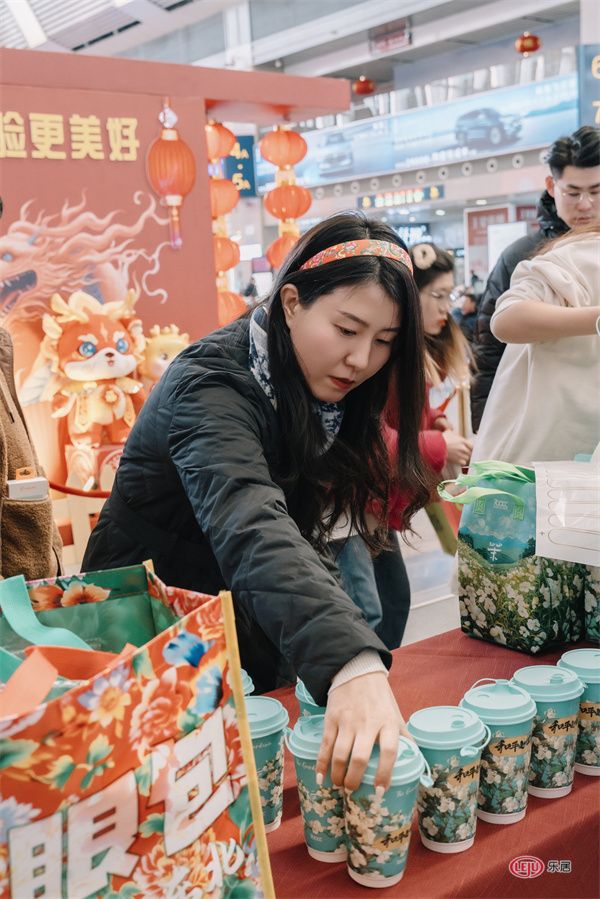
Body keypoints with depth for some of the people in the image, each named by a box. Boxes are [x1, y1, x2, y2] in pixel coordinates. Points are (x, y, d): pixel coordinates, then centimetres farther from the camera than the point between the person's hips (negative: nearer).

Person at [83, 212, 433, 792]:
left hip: (253, 633, 7)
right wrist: (350, 664, -61)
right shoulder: (211, 386, -29)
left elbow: (299, 531, -3)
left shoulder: (321, 392, -3)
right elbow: (251, 531, -47)